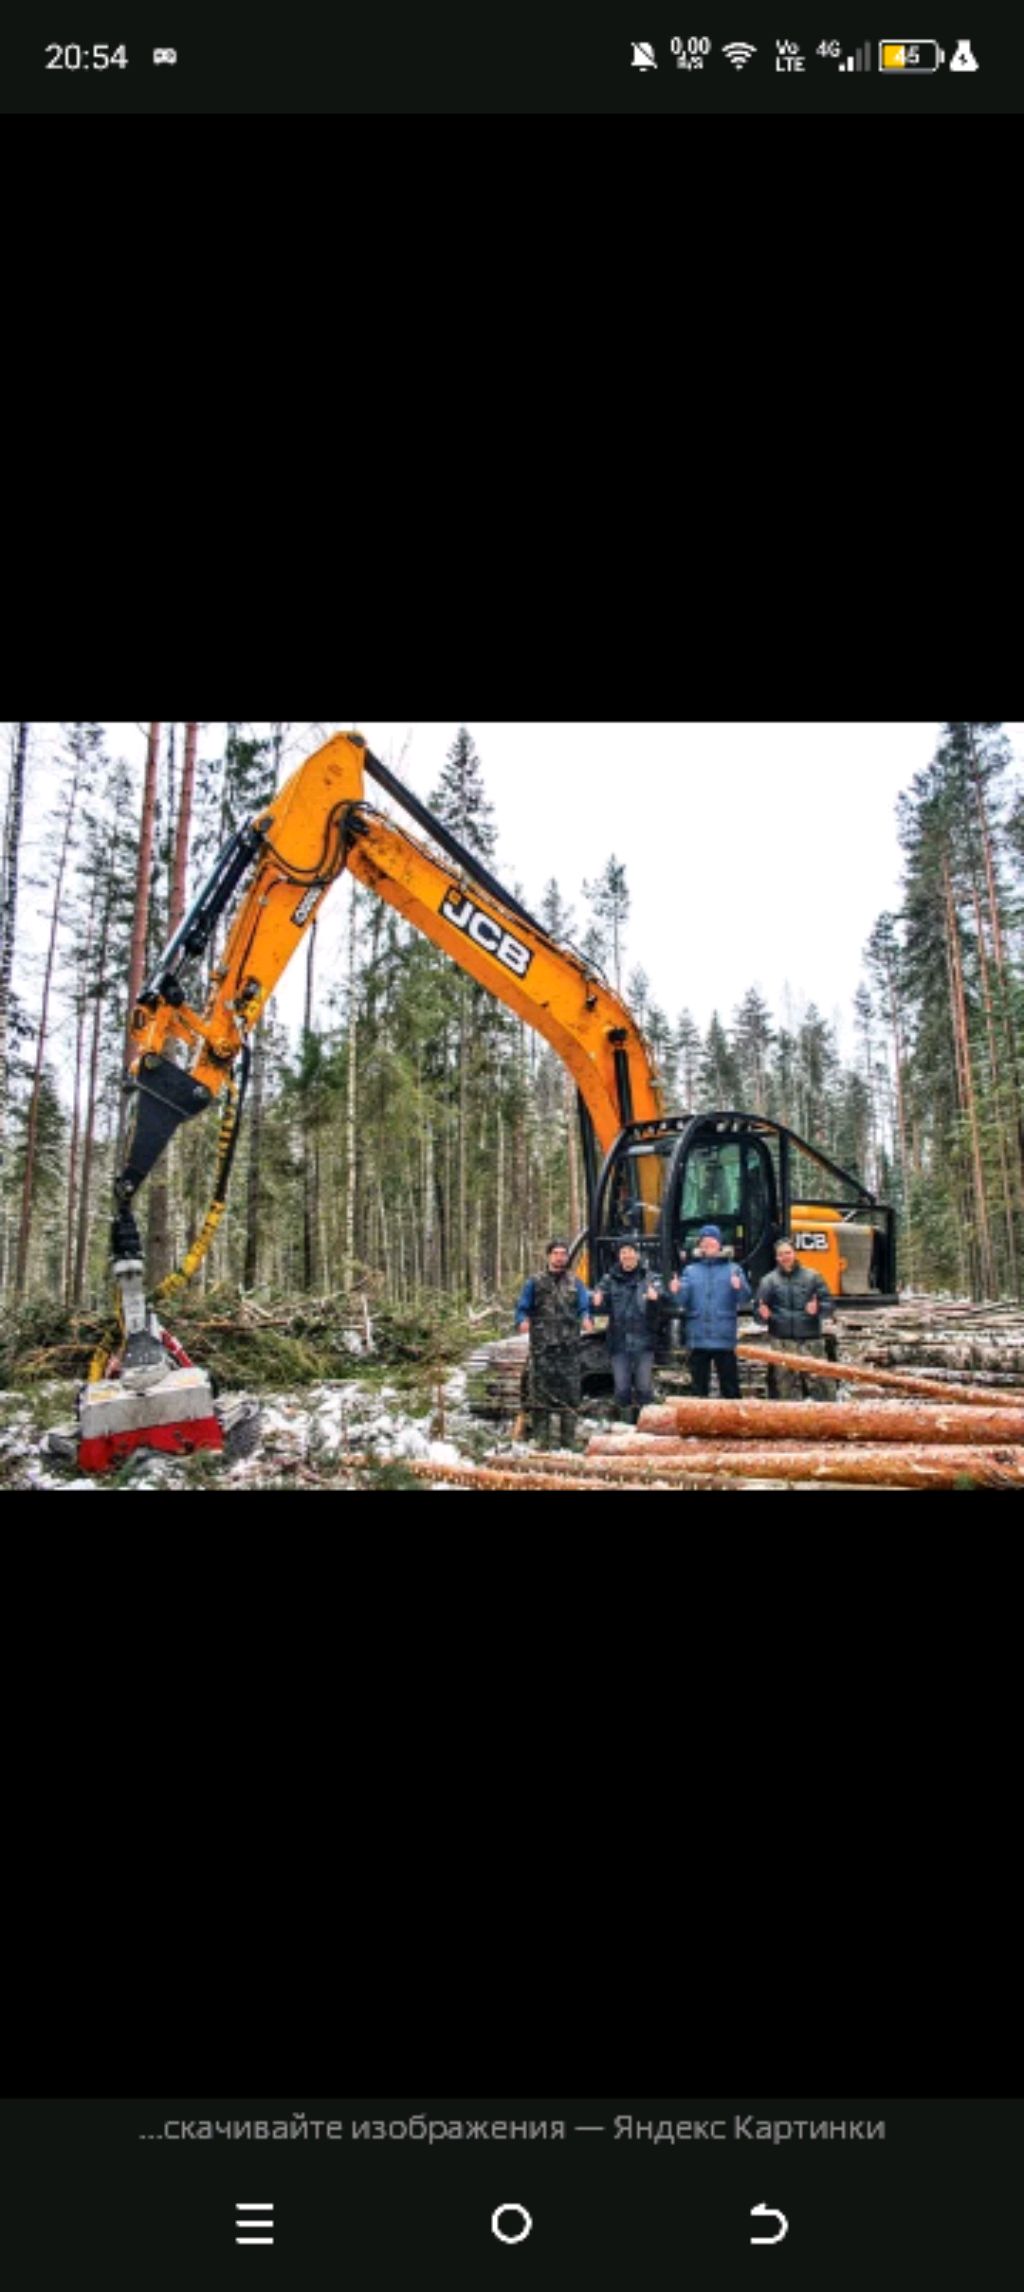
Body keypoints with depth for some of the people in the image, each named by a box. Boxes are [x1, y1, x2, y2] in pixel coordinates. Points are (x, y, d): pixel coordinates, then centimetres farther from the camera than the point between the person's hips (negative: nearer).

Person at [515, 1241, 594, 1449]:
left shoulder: (575, 1283, 12)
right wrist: (522, 1321, -15)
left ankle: (569, 1440, 13)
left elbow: (585, 1307, 7)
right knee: (541, 1392, -1)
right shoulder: (535, 1282, 7)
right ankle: (541, 1439, 5)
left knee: (570, 1392, 4)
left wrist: (586, 1319, -15)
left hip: (569, 1347, 2)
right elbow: (522, 1307, 6)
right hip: (542, 1347, -2)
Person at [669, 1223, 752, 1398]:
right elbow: (683, 1300, 0)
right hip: (697, 1339, 2)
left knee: (730, 1387, 2)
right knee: (699, 1385, 9)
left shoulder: (733, 1269, 5)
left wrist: (740, 1287, -27)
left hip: (724, 1339, -2)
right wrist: (676, 1292, -22)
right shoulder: (691, 1271, 10)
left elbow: (745, 1298, -6)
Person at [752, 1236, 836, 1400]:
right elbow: (757, 1312, 5)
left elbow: (829, 1304, 7)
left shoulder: (812, 1277, 7)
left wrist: (818, 1309, -14)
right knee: (785, 1387, 3)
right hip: (782, 1343, 0)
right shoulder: (769, 1280, 7)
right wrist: (762, 1314, -18)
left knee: (821, 1383, -4)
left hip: (811, 1343, 0)